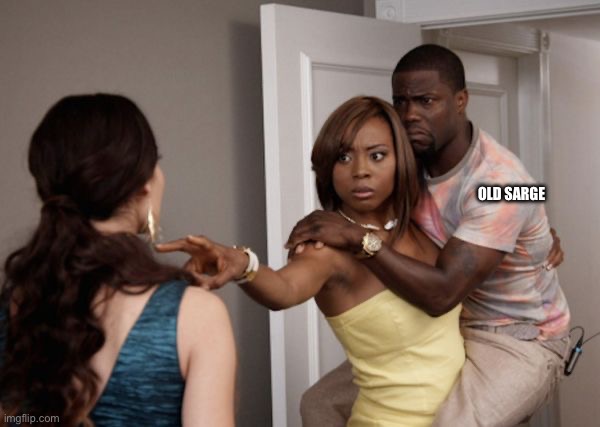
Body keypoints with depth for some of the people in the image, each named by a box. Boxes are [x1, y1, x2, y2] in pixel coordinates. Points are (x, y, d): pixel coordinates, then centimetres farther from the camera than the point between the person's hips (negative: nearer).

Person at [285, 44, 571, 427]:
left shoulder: (499, 181, -28)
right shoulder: (413, 160, -6)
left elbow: (442, 293, -34)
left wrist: (357, 238, -34)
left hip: (519, 342, -7)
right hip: (448, 330, 7)